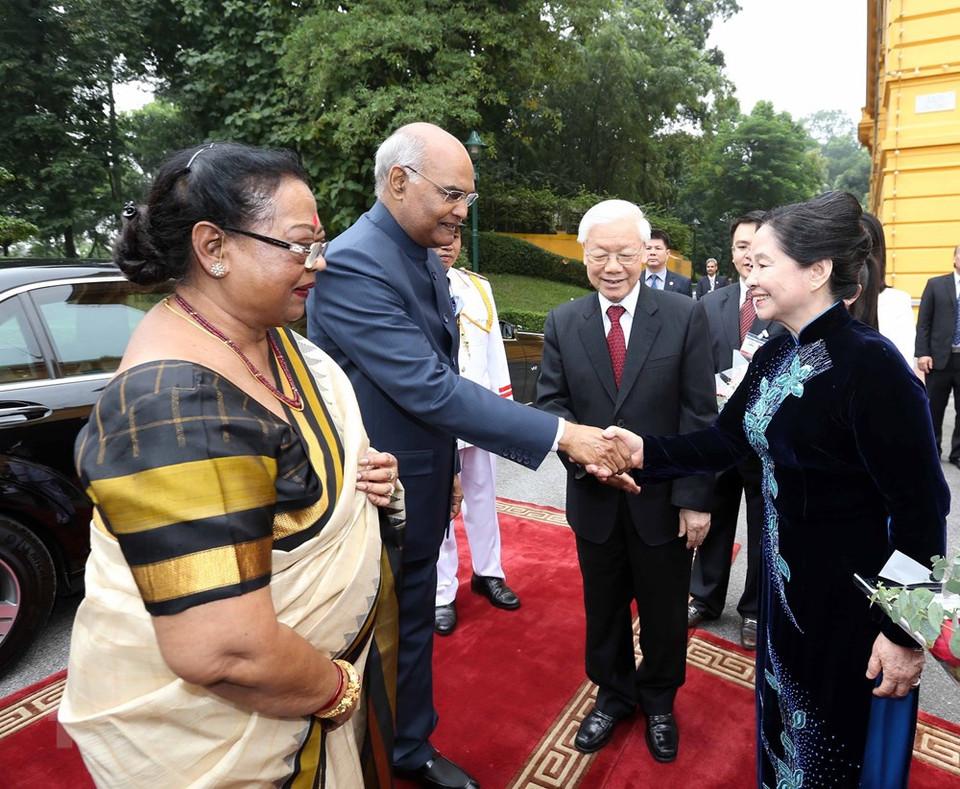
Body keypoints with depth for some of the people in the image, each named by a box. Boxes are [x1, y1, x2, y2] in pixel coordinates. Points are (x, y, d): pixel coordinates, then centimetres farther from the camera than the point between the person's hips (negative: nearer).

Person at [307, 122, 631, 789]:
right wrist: (562, 434, -27)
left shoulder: (427, 261, 5)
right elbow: (430, 388, -30)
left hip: (421, 490, 8)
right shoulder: (353, 264, -24)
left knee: (414, 626, 23)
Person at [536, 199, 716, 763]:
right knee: (604, 608, 20)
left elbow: (700, 416, -9)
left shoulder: (685, 317, -8)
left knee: (664, 611, 18)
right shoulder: (563, 323, -2)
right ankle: (613, 695, 46)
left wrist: (695, 498, -11)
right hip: (594, 499, 2)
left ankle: (659, 701, 45)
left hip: (664, 499, -1)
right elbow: (550, 404, -5)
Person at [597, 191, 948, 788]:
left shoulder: (870, 364, -24)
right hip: (787, 575, 7)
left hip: (855, 592, -7)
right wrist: (646, 450, -11)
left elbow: (922, 507, -22)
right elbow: (724, 441, 4)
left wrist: (906, 632, -17)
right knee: (784, 721, 26)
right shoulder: (774, 357, 1)